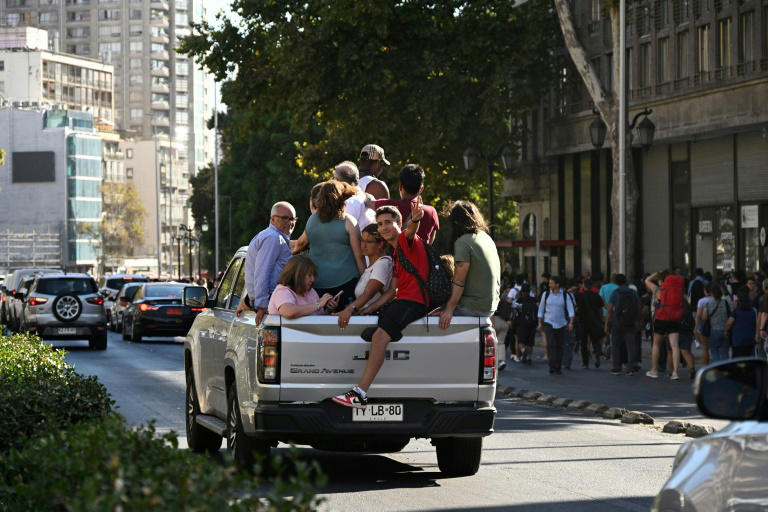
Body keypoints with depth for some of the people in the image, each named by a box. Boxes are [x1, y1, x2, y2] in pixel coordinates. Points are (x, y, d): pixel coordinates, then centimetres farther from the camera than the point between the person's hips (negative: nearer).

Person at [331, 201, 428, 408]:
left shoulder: (406, 240, -3)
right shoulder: (396, 253, 26)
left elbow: (411, 230, -30)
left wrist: (415, 220, -53)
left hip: (414, 302, -11)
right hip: (401, 301, 11)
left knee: (380, 336, -28)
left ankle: (360, 395, -35)